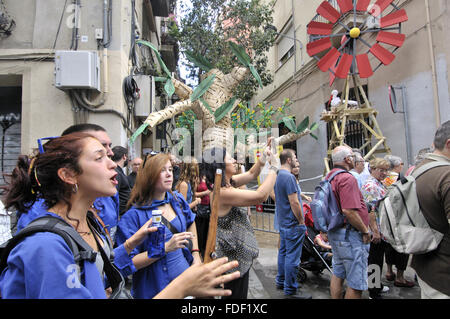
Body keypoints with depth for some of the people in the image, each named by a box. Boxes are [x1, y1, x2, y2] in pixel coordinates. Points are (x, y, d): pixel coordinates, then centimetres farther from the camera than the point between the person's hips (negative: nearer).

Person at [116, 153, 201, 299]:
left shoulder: (177, 200, -2)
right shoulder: (134, 215, -19)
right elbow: (129, 262, -20)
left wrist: (196, 255, 8)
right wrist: (166, 247, -28)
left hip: (186, 276, 5)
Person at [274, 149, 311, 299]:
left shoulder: (278, 176, 11)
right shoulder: (289, 177, -20)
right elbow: (294, 202, -22)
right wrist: (301, 221, -13)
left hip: (283, 221, 10)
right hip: (293, 223, -10)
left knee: (283, 252, 18)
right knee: (292, 257, -1)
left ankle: (281, 281, 30)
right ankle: (290, 290, 8)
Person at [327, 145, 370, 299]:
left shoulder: (329, 176, 11)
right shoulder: (347, 178, -19)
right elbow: (348, 211, -27)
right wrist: (365, 230, -14)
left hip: (334, 232, 10)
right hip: (350, 234, -10)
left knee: (338, 274, 20)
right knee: (357, 283, 2)